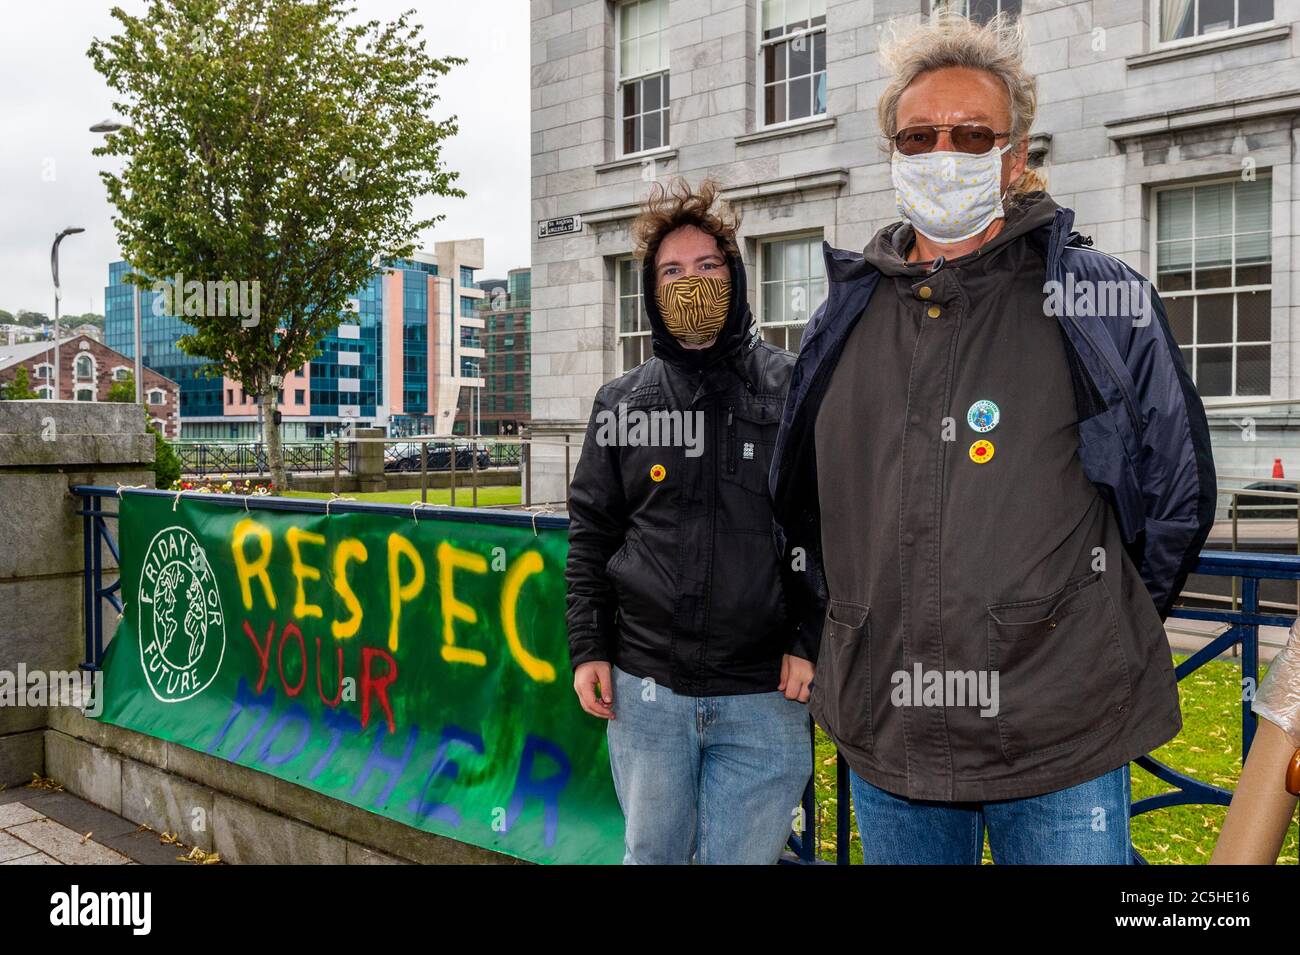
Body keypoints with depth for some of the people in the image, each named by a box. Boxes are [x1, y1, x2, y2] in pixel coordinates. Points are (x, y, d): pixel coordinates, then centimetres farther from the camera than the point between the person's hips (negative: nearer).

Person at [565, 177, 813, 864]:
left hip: (764, 697, -2)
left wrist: (810, 642, -7)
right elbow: (590, 532, 9)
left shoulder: (791, 390, -2)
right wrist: (587, 647, 4)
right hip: (644, 690, 3)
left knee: (742, 855, 8)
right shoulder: (621, 404, 6)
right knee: (651, 853, 17)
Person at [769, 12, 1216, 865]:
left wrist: (1093, 646, 7)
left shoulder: (1100, 301, -4)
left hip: (1059, 739, -3)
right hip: (885, 738, 4)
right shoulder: (846, 317, 6)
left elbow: (1177, 494, 2)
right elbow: (798, 501, 17)